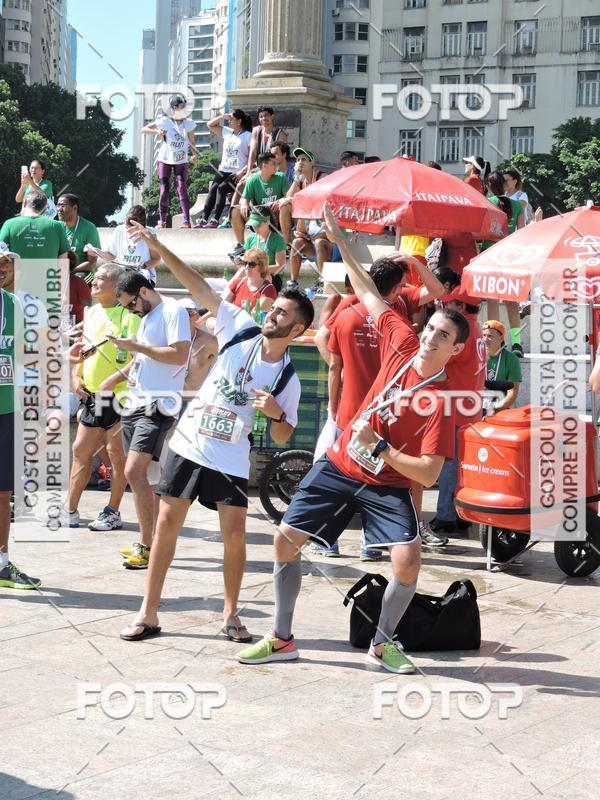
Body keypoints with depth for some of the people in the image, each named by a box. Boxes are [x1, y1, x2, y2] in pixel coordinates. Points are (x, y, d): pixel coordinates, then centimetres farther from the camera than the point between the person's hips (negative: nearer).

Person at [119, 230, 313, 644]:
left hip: (231, 460, -1)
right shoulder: (242, 329, -4)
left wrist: (277, 413, -22)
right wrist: (158, 246, -14)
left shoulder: (288, 379, -6)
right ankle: (148, 614, 8)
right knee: (167, 524, 1)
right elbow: (200, 288, -8)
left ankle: (231, 614, 15)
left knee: (235, 535, -6)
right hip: (188, 446, 1)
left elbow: (283, 437, 0)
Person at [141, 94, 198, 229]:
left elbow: (192, 142, 6)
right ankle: (162, 221, 12)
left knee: (182, 188, -13)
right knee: (164, 190, 2)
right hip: (165, 160, 0)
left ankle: (186, 221, -18)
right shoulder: (164, 121, -7)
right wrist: (156, 131, -24)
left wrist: (194, 154, -12)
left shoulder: (189, 123, -1)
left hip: (181, 161, 0)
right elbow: (143, 129, -6)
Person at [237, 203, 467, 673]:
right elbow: (367, 291, 5)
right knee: (286, 538, 1)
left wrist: (378, 446, -27)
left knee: (408, 558, -21)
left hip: (386, 484, -4)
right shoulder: (402, 343, -7)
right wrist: (339, 239, 6)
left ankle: (383, 643, 3)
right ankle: (282, 639, 14)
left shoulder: (442, 400, -20)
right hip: (339, 466, 4)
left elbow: (429, 474, -24)